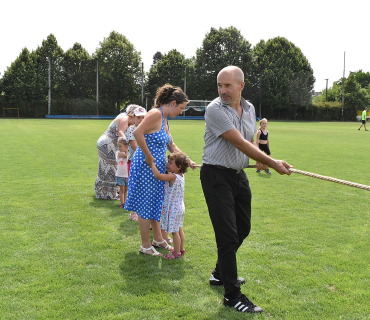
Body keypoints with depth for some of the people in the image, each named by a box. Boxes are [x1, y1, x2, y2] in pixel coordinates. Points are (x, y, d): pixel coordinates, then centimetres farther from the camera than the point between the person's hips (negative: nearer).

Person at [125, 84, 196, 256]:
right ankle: (145, 246, 14)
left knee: (155, 203, 19)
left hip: (157, 167, 10)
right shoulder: (156, 114, -17)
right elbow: (138, 133, -30)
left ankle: (158, 239, 33)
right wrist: (148, 156, -23)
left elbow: (171, 145, 21)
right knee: (146, 205, 2)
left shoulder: (164, 119, 13)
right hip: (146, 166, -10)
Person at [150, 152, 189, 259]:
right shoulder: (181, 176, 2)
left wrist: (151, 162, -26)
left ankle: (176, 253, 9)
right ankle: (181, 249, 32)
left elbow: (158, 175, -33)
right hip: (180, 207, 9)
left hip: (173, 209, -9)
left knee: (174, 231, 1)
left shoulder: (173, 177, -23)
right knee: (179, 229, 20)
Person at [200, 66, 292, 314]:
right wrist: (272, 163, -20)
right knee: (227, 235, -8)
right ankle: (232, 295, 1)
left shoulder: (249, 108, 7)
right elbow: (240, 143, -22)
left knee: (242, 229, 16)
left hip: (239, 175, 8)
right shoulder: (215, 110, -17)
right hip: (217, 176, -8)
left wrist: (259, 159, -1)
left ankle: (221, 274, 36)